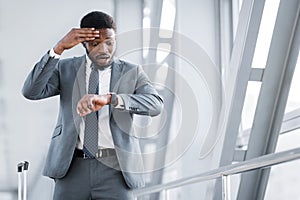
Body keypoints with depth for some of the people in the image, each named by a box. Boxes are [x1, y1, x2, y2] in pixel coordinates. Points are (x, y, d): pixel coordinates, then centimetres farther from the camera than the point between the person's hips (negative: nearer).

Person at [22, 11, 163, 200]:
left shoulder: (132, 72, 6)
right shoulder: (66, 69, 10)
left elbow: (156, 104, -12)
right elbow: (31, 92, -5)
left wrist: (109, 98, -28)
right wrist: (58, 49, -14)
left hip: (114, 168, -1)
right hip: (72, 166, 1)